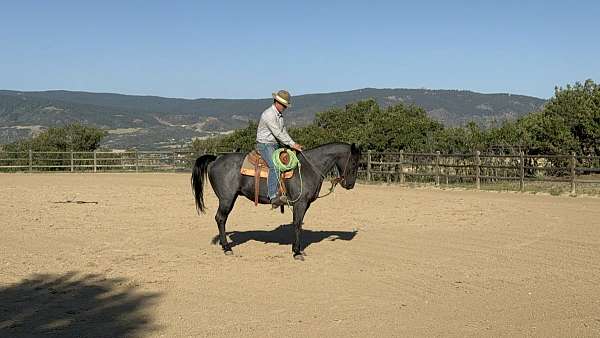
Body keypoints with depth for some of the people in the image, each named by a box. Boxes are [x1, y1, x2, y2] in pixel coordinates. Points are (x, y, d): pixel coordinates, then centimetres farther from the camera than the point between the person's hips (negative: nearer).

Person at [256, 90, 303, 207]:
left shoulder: (280, 114, 14)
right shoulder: (268, 114, -18)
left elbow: (283, 131, 20)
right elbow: (278, 133, -23)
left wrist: (293, 144, 7)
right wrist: (292, 144, -21)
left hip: (275, 145, 10)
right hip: (264, 145, -10)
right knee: (274, 166, -30)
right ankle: (273, 197, -39)